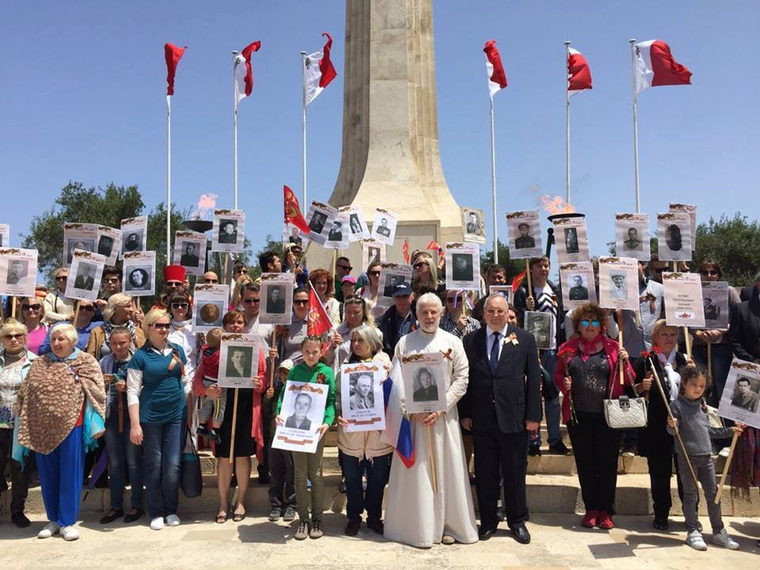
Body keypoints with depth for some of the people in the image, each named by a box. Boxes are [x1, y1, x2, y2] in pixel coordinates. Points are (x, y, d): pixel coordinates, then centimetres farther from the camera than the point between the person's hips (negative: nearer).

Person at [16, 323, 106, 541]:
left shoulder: (86, 362, -1)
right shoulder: (39, 365, 10)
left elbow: (97, 393, -4)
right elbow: (25, 395, 11)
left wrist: (96, 424, -10)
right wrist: (25, 428, 6)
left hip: (71, 426, -4)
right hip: (42, 428, 4)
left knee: (70, 475, 2)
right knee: (48, 476, 11)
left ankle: (68, 522, 13)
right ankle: (53, 519, 25)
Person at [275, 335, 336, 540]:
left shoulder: (326, 372, -2)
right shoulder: (295, 371, 4)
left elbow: (331, 401, -7)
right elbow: (284, 395, 2)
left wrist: (327, 422, -22)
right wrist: (278, 413, -16)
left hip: (316, 428, -2)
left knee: (315, 473, 7)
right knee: (300, 474, 8)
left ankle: (317, 518, 19)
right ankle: (303, 518, 19)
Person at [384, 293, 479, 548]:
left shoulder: (452, 342, 5)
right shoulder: (405, 342, 4)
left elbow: (462, 378, 0)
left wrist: (441, 407, -10)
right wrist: (413, 410, -10)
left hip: (444, 414, 1)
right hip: (413, 415, 0)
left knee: (446, 469, 4)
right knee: (415, 470, 1)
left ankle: (448, 524, 16)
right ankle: (420, 527, 11)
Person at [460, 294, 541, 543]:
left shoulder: (524, 339, 1)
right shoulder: (471, 341, 4)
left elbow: (534, 379, 0)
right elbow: (465, 379, 5)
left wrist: (533, 415, -4)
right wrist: (465, 413, 0)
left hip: (514, 417, -1)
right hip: (481, 419, 1)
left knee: (515, 472, 10)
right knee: (485, 473, 10)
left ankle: (517, 520, 27)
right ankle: (488, 520, 26)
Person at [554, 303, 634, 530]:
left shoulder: (613, 347, 4)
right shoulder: (569, 348, 7)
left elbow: (629, 381, 5)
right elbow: (558, 375, 15)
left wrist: (624, 362, -13)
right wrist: (563, 383, -6)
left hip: (608, 416, -1)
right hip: (578, 416, 1)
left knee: (607, 463, 5)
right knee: (584, 462, 9)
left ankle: (606, 511, 18)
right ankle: (591, 509, 22)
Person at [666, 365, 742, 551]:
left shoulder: (702, 406, 12)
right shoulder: (678, 405, -8)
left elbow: (709, 430, 22)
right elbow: (673, 431, -12)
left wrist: (730, 431, 23)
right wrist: (672, 425, -34)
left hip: (706, 456, 6)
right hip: (688, 456, -6)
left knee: (713, 494, 10)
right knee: (690, 495, 3)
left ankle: (718, 532, 21)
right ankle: (693, 532, 13)